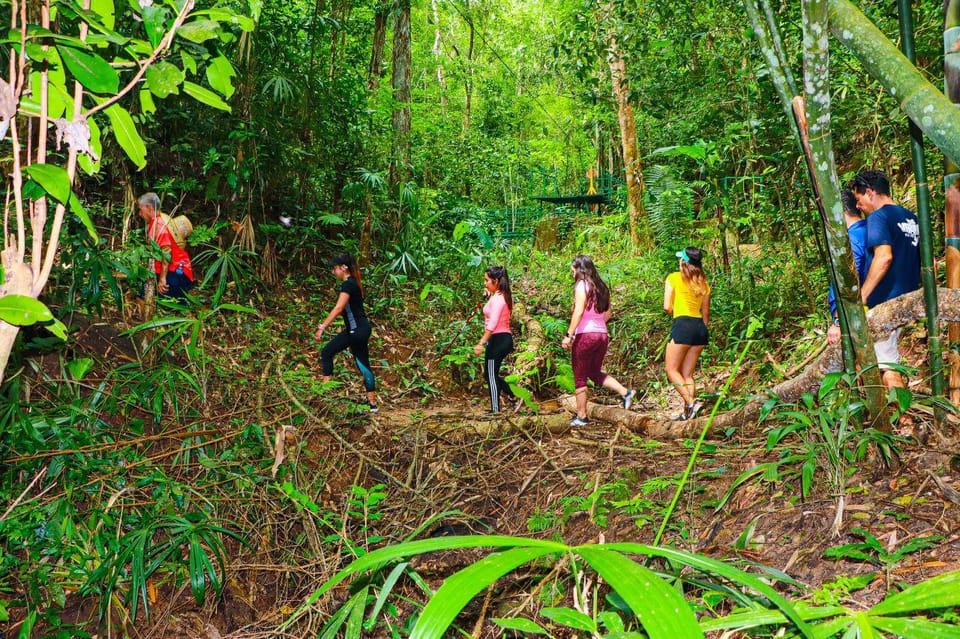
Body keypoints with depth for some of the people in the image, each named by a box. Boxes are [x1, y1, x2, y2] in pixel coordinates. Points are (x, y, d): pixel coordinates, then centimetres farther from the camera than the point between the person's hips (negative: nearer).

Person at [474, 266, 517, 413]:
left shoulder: (497, 298, -17)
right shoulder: (503, 296, 13)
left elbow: (492, 324, -25)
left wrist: (481, 343, -27)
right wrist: (489, 295, 13)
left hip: (498, 339, -10)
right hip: (504, 338, 10)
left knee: (491, 375, -1)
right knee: (491, 374, 20)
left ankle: (495, 410, 4)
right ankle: (511, 396, 24)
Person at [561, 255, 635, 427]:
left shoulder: (582, 285, -7)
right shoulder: (601, 287, 14)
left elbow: (579, 311, -17)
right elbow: (607, 314, 16)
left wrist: (569, 334, -17)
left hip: (585, 335, -7)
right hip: (602, 335, 7)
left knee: (580, 378, 3)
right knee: (595, 373, 20)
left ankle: (581, 417, 7)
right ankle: (625, 392, 3)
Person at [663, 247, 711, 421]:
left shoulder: (674, 278, -1)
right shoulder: (703, 283, 14)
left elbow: (667, 307, -6)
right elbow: (705, 313, 17)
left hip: (683, 325, -6)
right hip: (700, 327, 6)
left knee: (672, 369, 2)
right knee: (687, 374, 10)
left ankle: (692, 403, -15)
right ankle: (687, 412, 6)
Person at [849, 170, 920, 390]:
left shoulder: (878, 217, -12)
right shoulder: (912, 218, 15)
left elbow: (884, 256, -28)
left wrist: (861, 296, -26)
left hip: (884, 303, -9)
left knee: (887, 365, -2)